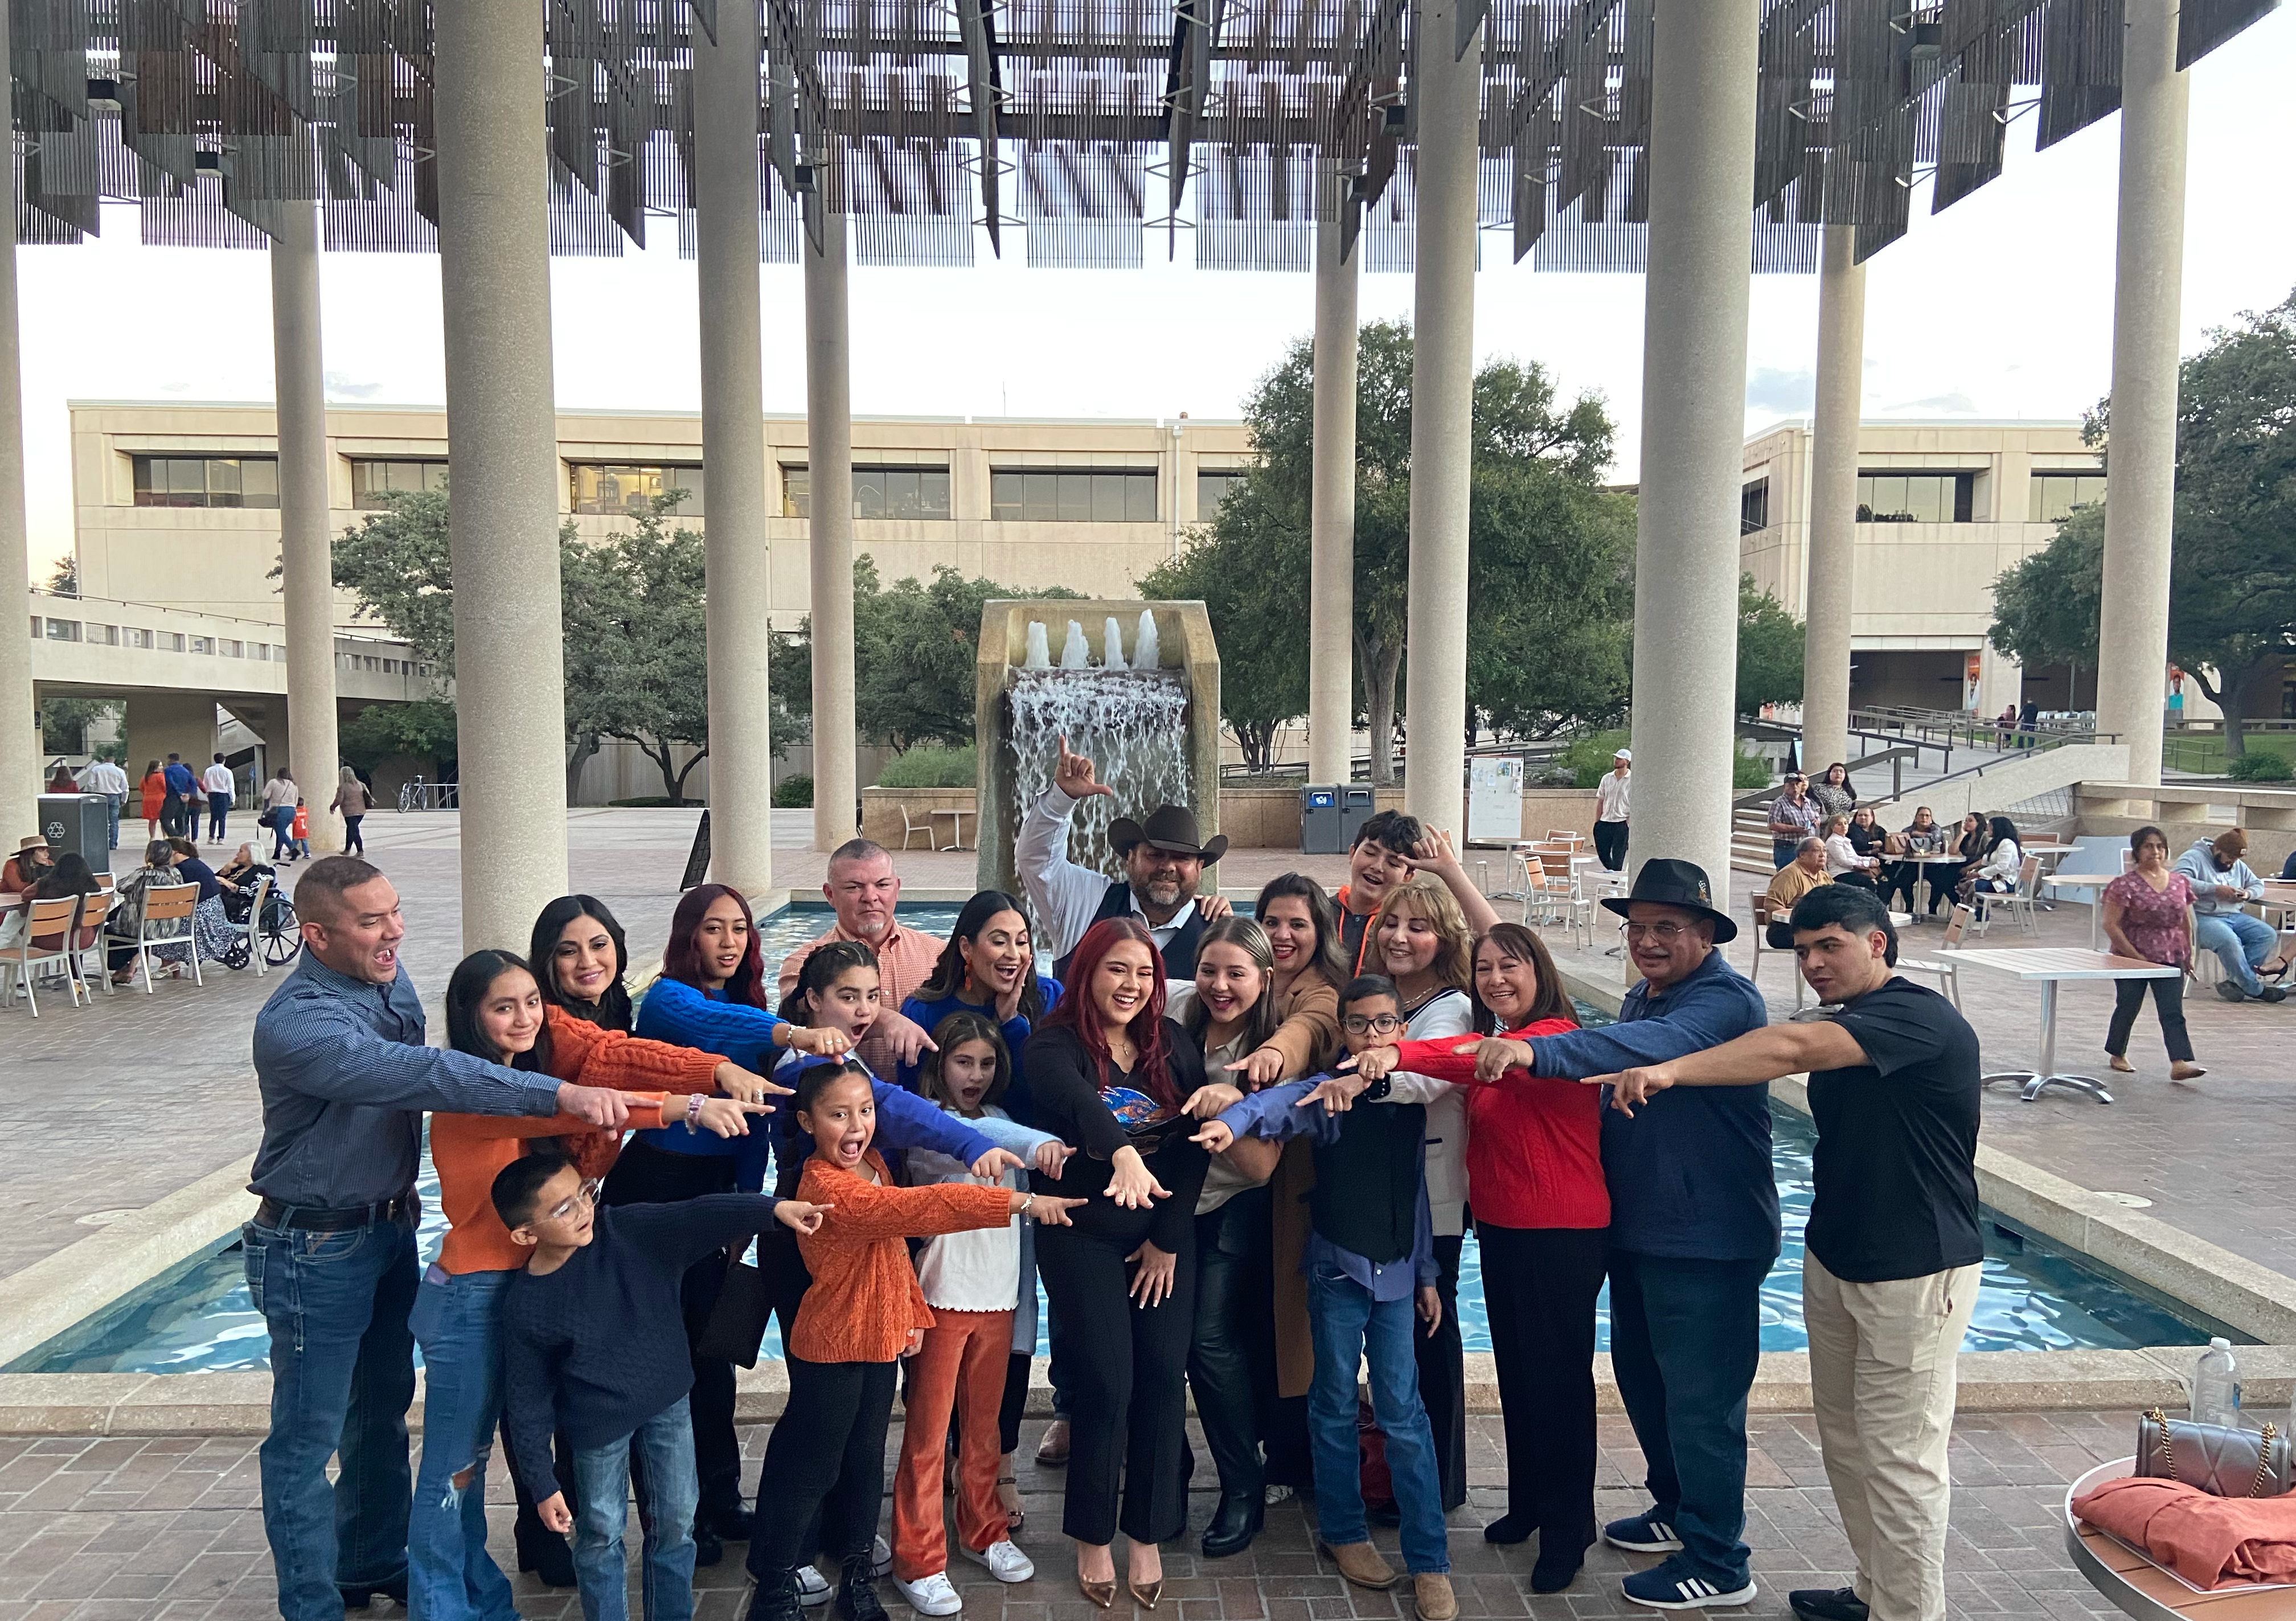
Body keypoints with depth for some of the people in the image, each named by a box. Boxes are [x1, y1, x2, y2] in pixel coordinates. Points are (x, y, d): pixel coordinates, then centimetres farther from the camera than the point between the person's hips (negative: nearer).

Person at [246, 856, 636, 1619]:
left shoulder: (388, 976, -2)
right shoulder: (297, 1026, -28)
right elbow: (427, 1076, -41)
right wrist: (560, 1094, -47)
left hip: (389, 1227, 8)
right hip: (315, 1248, -8)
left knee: (383, 1408, 21)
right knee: (307, 1437, 7)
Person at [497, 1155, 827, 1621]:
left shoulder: (626, 1231, -17)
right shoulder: (525, 1306, -18)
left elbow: (697, 1217, -30)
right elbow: (529, 1402, -9)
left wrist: (773, 1208, -45)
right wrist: (543, 1484, -5)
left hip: (668, 1404, 2)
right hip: (598, 1424, -2)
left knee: (675, 1526, 13)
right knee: (601, 1537, 12)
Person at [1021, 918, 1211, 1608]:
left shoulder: (1173, 1045, 1)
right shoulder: (1055, 1044, -11)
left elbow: (1194, 1144, -1)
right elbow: (1075, 1102, -34)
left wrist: (1168, 1239, -5)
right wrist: (1123, 1152, -53)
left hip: (1165, 1236, 4)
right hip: (1082, 1236, -3)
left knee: (1163, 1379, 4)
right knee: (1105, 1384, -2)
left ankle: (1148, 1534, 23)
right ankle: (1092, 1538, 20)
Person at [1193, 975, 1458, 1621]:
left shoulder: (1410, 1100, 5)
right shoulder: (1327, 1094, -9)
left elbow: (1417, 1192, 11)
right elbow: (1280, 1103, -31)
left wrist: (1426, 1274, 14)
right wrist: (1232, 1122, -52)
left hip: (1396, 1273, 3)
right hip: (1338, 1268, -2)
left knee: (1404, 1414, 3)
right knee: (1336, 1407, 9)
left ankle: (1429, 1560, 10)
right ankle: (1343, 1531, 27)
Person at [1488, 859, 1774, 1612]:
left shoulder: (1724, 1000, -19)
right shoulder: (1642, 995, 10)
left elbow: (1651, 1046, -39)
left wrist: (1538, 1052, -50)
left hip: (1706, 1239, -9)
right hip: (1636, 1229, 9)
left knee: (1700, 1398, 2)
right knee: (1640, 1373, 21)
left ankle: (1717, 1563, 18)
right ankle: (1676, 1508, 41)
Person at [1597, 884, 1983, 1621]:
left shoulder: (1918, 1017, -19)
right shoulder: (1844, 1028, 12)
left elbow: (1791, 1048, -34)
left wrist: (1671, 1070, -40)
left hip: (1916, 1272, -9)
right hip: (1835, 1258, 9)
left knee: (1899, 1458, -1)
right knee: (1844, 1440, 17)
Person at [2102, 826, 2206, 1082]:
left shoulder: (2179, 882, 6)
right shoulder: (2126, 884, -10)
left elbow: (2186, 921, 17)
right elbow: (2111, 925, -12)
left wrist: (2188, 954, 16)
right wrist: (2135, 956, -14)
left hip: (2170, 958, 4)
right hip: (2132, 957, -4)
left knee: (2173, 1012, -6)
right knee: (2128, 1008, 6)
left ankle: (2180, 1064, -13)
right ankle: (2117, 1055, 25)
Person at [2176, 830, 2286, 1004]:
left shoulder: (2238, 865, 21)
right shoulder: (2193, 858, -5)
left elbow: (2258, 885, 26)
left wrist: (2248, 894, 1)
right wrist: (2216, 889, -24)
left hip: (2234, 916, 8)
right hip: (2203, 917, -8)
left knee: (2268, 934, -15)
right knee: (2229, 940, -35)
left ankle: (2235, 980, -15)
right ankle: (2255, 989, -18)